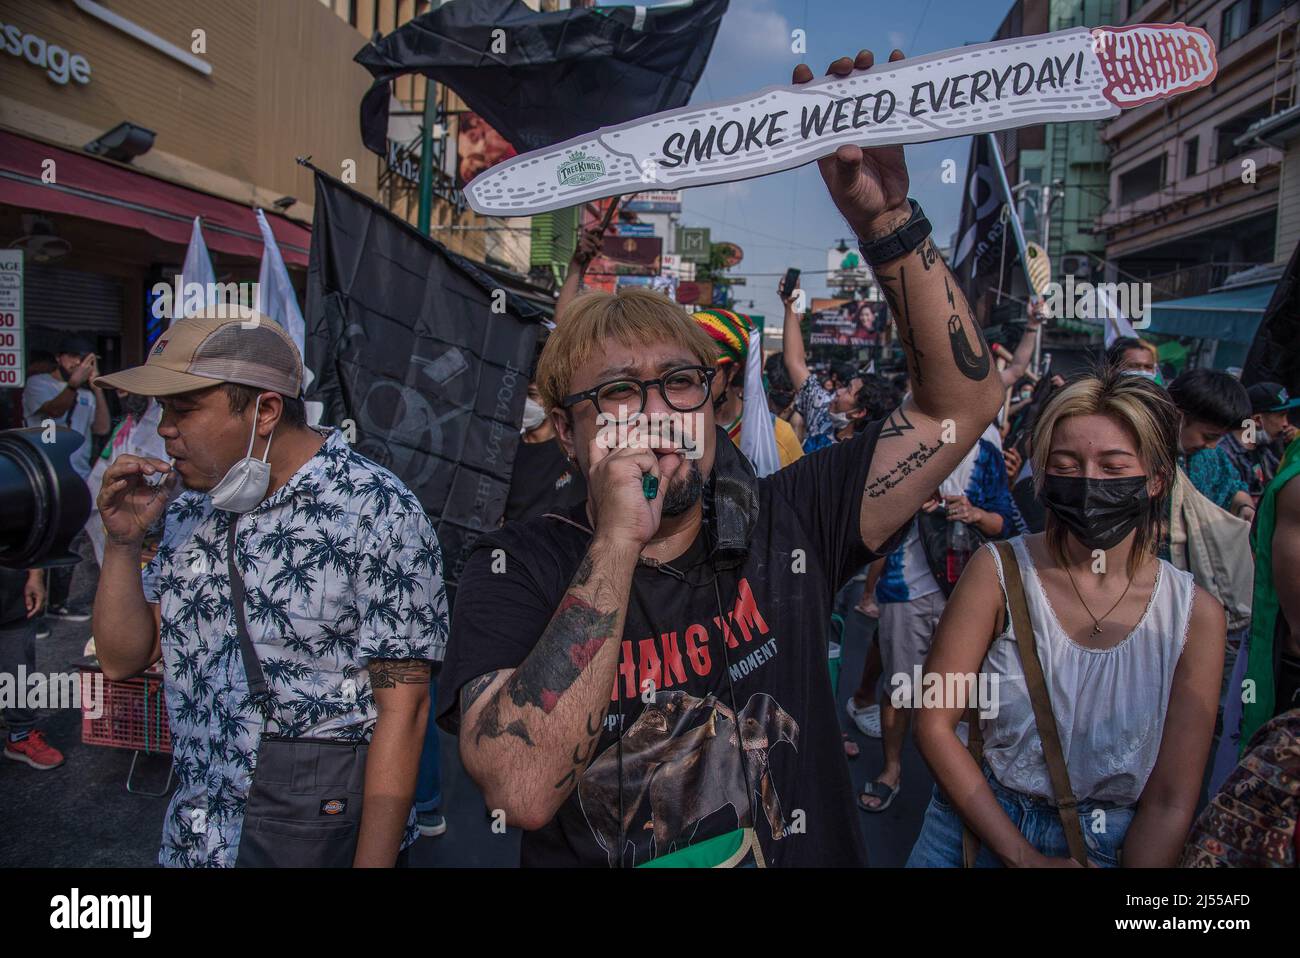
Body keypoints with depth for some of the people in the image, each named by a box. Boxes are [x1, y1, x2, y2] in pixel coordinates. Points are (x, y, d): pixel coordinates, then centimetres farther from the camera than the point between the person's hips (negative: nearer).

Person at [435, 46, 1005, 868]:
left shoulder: (786, 524, -4)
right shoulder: (515, 572, -10)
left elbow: (964, 399, -5)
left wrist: (885, 221, -16)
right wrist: (619, 540, -25)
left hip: (808, 850, 2)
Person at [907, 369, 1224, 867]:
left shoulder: (1195, 614, -10)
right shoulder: (999, 572, -14)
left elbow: (1171, 800, -8)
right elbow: (934, 724, -14)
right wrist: (1025, 858, -16)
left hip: (1114, 846, 1)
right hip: (981, 830, 0)